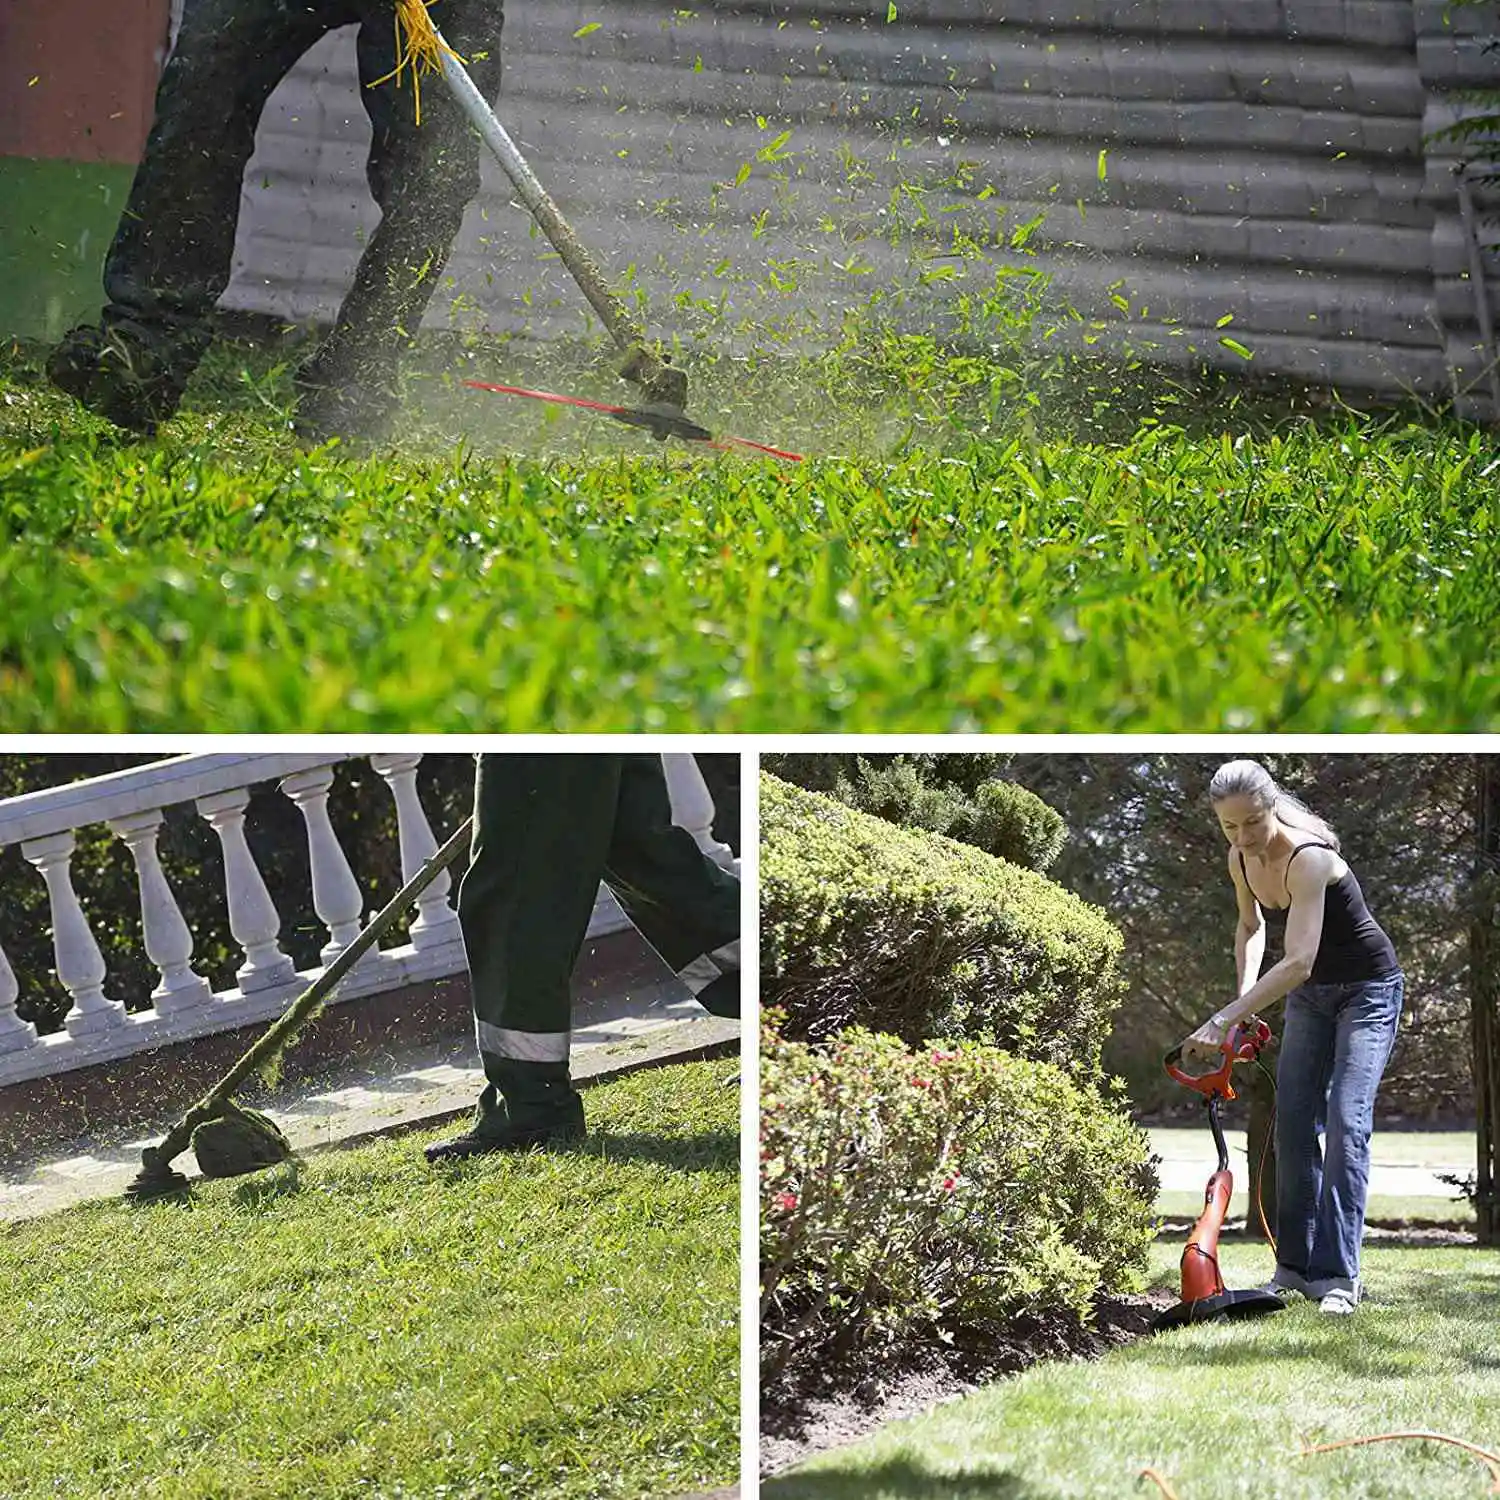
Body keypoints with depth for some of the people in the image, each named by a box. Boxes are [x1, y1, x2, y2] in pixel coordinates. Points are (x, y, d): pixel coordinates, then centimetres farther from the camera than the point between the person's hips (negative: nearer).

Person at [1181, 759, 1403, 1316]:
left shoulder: (1307, 858, -33)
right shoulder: (1242, 861, -8)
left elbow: (1298, 961, -42)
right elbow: (1251, 926, 14)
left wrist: (1223, 1019, -45)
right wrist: (1246, 992, -3)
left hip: (1368, 989, -8)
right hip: (1310, 994, 8)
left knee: (1346, 1123, -17)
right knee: (1293, 1123, 3)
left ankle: (1337, 1276, -18)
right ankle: (1296, 1265, 9)